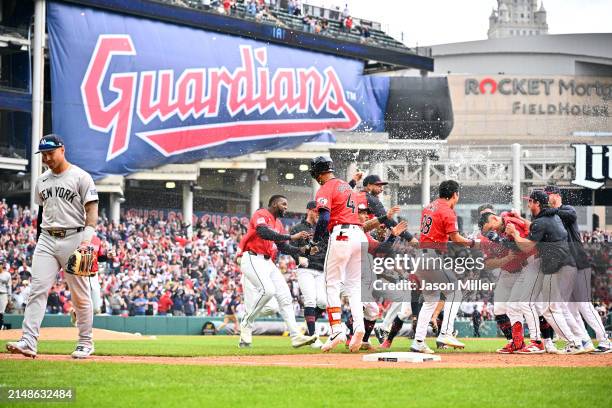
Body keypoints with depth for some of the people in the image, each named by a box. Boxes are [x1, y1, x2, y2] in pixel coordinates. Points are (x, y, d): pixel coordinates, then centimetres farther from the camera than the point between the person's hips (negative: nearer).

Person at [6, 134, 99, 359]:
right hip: (47, 239, 5)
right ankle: (29, 342, -17)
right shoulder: (42, 181, 15)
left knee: (80, 294, 2)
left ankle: (85, 343, 14)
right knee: (37, 289, -9)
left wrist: (87, 238, -20)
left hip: (73, 238, -5)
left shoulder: (80, 177, -3)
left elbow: (92, 210, -8)